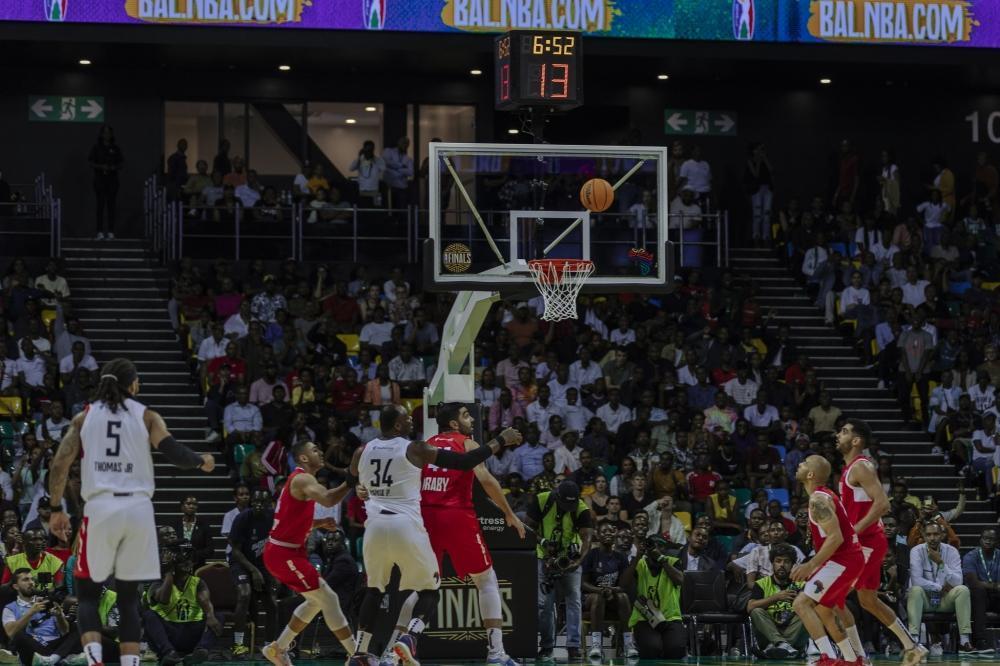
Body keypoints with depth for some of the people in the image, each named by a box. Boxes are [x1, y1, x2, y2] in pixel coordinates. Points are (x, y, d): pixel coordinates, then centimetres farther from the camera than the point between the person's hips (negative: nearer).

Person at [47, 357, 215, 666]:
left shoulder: (84, 417, 11)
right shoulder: (147, 417, 8)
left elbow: (59, 465, 6)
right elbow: (173, 452, -5)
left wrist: (56, 509, 16)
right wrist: (202, 461, 15)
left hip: (100, 509, 0)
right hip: (138, 510, 0)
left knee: (88, 593, 10)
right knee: (128, 596, 11)